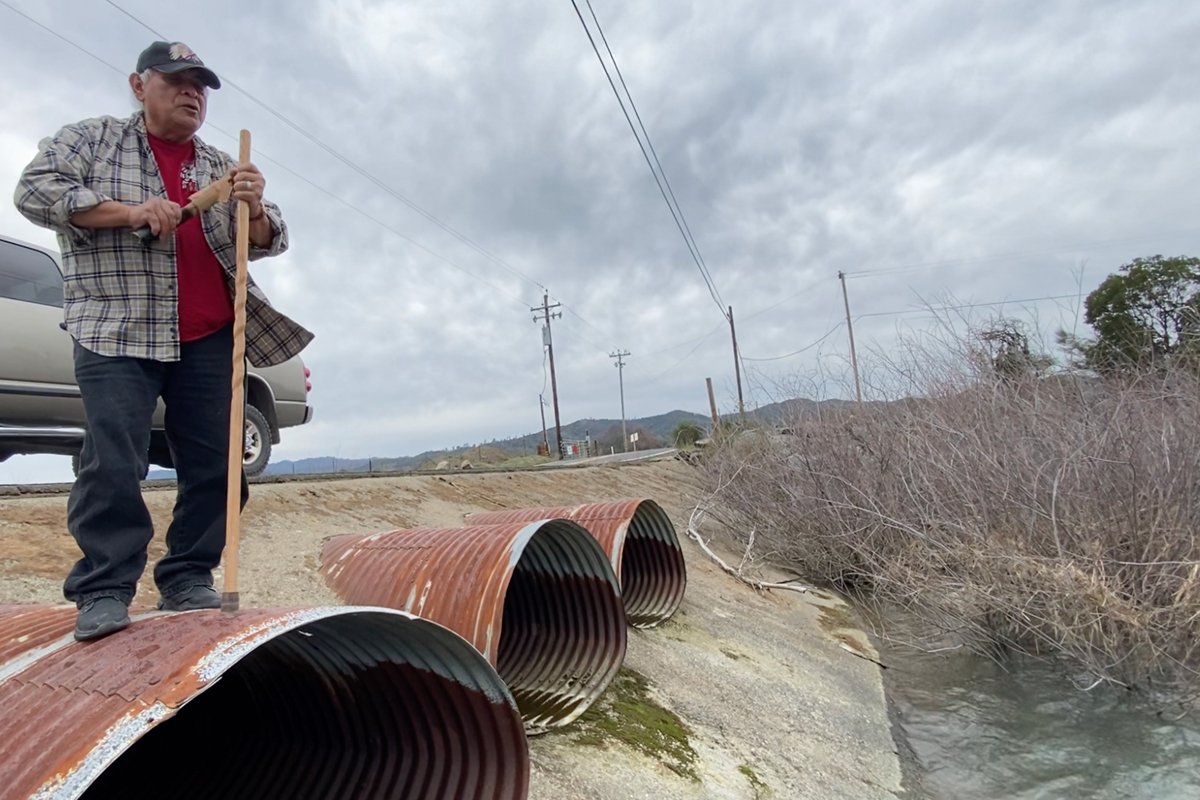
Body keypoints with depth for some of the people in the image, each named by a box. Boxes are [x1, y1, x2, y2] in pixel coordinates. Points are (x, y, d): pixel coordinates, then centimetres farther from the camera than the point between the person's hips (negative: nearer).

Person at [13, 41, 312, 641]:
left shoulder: (222, 167, 18)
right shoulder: (91, 139, 11)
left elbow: (268, 242, 13)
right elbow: (34, 191, -1)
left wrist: (254, 209, -10)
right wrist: (129, 211, -14)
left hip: (210, 339, 3)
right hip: (116, 333, -3)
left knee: (213, 463, 0)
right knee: (114, 463, -9)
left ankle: (187, 580, 11)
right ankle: (103, 589, 0)